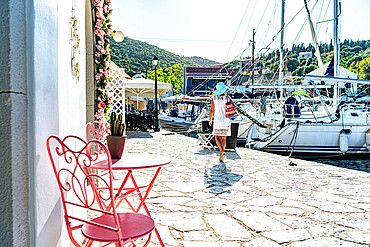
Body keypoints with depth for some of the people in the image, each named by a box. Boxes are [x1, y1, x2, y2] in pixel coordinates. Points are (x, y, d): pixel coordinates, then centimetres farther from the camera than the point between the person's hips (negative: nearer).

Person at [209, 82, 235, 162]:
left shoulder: (214, 98, -3)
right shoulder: (227, 98, -4)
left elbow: (212, 110, 0)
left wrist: (210, 120, 11)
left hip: (217, 120, -1)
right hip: (226, 120, 1)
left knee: (217, 138, 3)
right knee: (223, 138, 11)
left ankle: (222, 152, -21)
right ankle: (221, 155, 15)